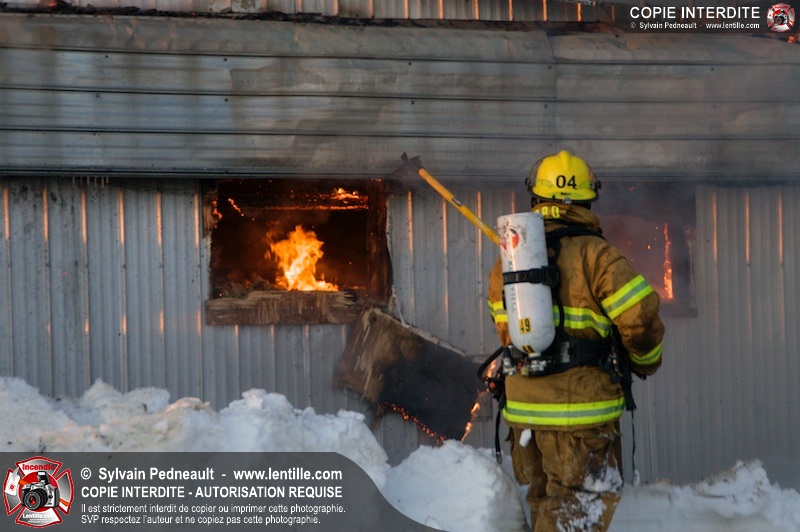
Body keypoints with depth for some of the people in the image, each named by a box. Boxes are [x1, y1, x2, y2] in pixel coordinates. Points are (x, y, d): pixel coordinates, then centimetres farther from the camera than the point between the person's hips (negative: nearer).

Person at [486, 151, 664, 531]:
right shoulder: (595, 255, -11)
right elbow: (641, 318, -13)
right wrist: (645, 361, 7)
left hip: (523, 404, 6)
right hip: (580, 408, -6)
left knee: (544, 498, 20)